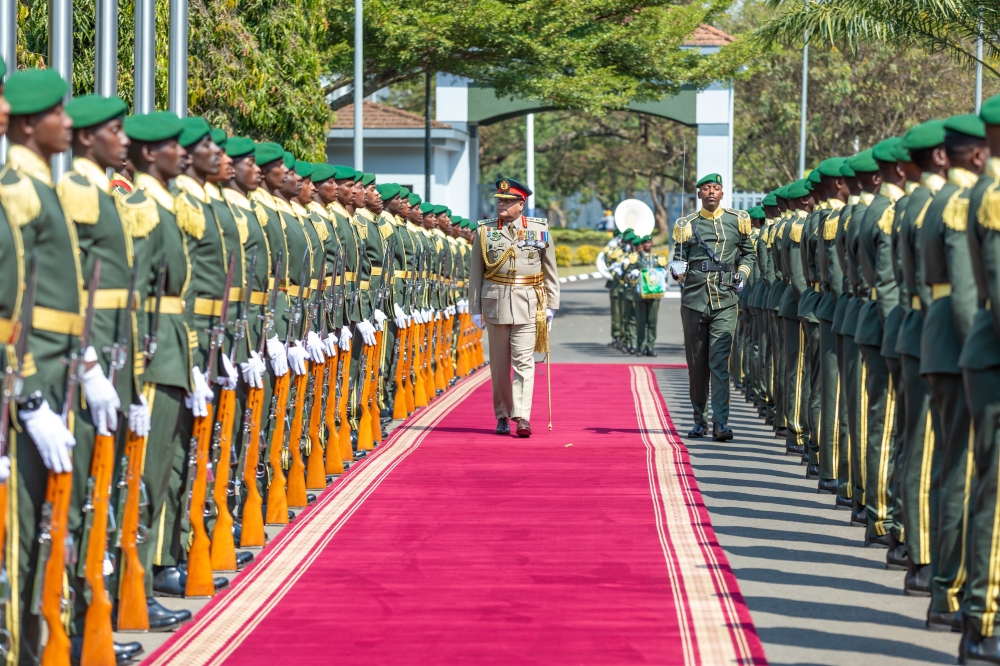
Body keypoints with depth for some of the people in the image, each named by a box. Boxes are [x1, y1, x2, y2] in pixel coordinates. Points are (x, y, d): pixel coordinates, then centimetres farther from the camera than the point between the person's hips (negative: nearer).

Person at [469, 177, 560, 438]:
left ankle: (522, 417, -13)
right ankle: (502, 416, 16)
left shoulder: (540, 229, 4)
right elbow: (476, 273, 7)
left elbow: (550, 271, 8)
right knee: (499, 363, 6)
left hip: (528, 305, -1)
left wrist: (551, 305, 4)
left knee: (524, 361, -8)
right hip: (496, 303, 1)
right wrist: (475, 309, 3)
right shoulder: (484, 231, 5)